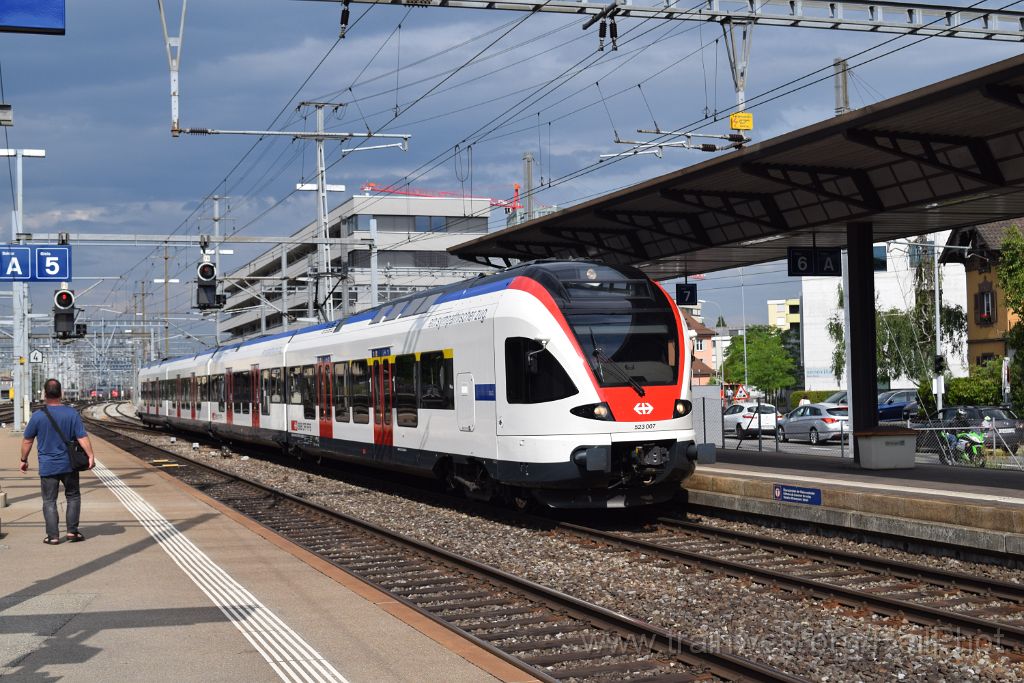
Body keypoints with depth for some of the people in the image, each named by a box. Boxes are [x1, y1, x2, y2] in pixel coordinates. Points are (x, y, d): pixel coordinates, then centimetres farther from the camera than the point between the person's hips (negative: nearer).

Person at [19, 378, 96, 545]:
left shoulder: (38, 416, -6)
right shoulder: (72, 413, -5)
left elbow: (27, 441, 2)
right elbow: (82, 437, -10)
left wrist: (24, 460, 14)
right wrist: (91, 456, -7)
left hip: (47, 467, -1)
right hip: (69, 464, 1)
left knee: (49, 501, 6)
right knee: (73, 497, 15)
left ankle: (53, 536, 2)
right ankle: (72, 531, 10)